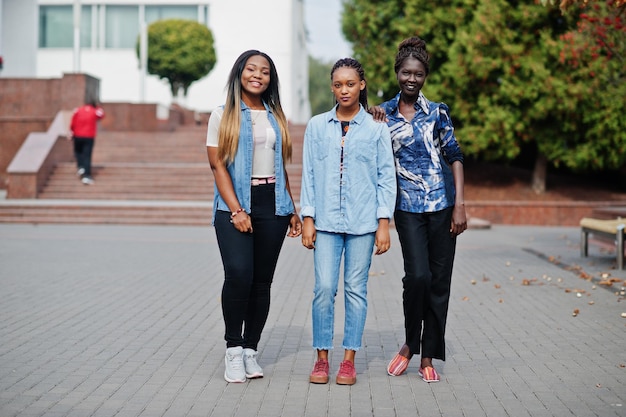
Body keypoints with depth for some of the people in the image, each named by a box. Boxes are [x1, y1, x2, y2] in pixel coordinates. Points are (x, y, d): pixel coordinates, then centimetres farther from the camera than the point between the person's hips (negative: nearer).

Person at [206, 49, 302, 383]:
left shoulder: (275, 117, 16)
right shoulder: (224, 116, 3)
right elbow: (217, 165, -4)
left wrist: (292, 210, 13)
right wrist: (236, 210, -13)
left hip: (272, 206, 4)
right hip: (234, 206, -4)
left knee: (262, 281, 4)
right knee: (238, 273, -21)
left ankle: (250, 350, 13)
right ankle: (233, 348, -7)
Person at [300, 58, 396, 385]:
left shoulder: (376, 128, 3)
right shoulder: (317, 126, 7)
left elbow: (386, 177, 3)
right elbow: (309, 175, 8)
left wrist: (384, 223, -2)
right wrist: (307, 218, 1)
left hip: (363, 222, -1)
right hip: (326, 221, 1)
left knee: (356, 289, 3)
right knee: (324, 288, -5)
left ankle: (349, 359, 11)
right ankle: (322, 358, 7)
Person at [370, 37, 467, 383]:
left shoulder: (438, 112, 5)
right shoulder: (384, 114, 6)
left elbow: (455, 157, 4)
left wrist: (460, 205, -4)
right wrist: (374, 121, -4)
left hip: (442, 204, 1)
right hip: (408, 207, -1)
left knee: (439, 280, 2)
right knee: (418, 276, -14)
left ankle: (428, 356, 13)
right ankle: (410, 344, 10)